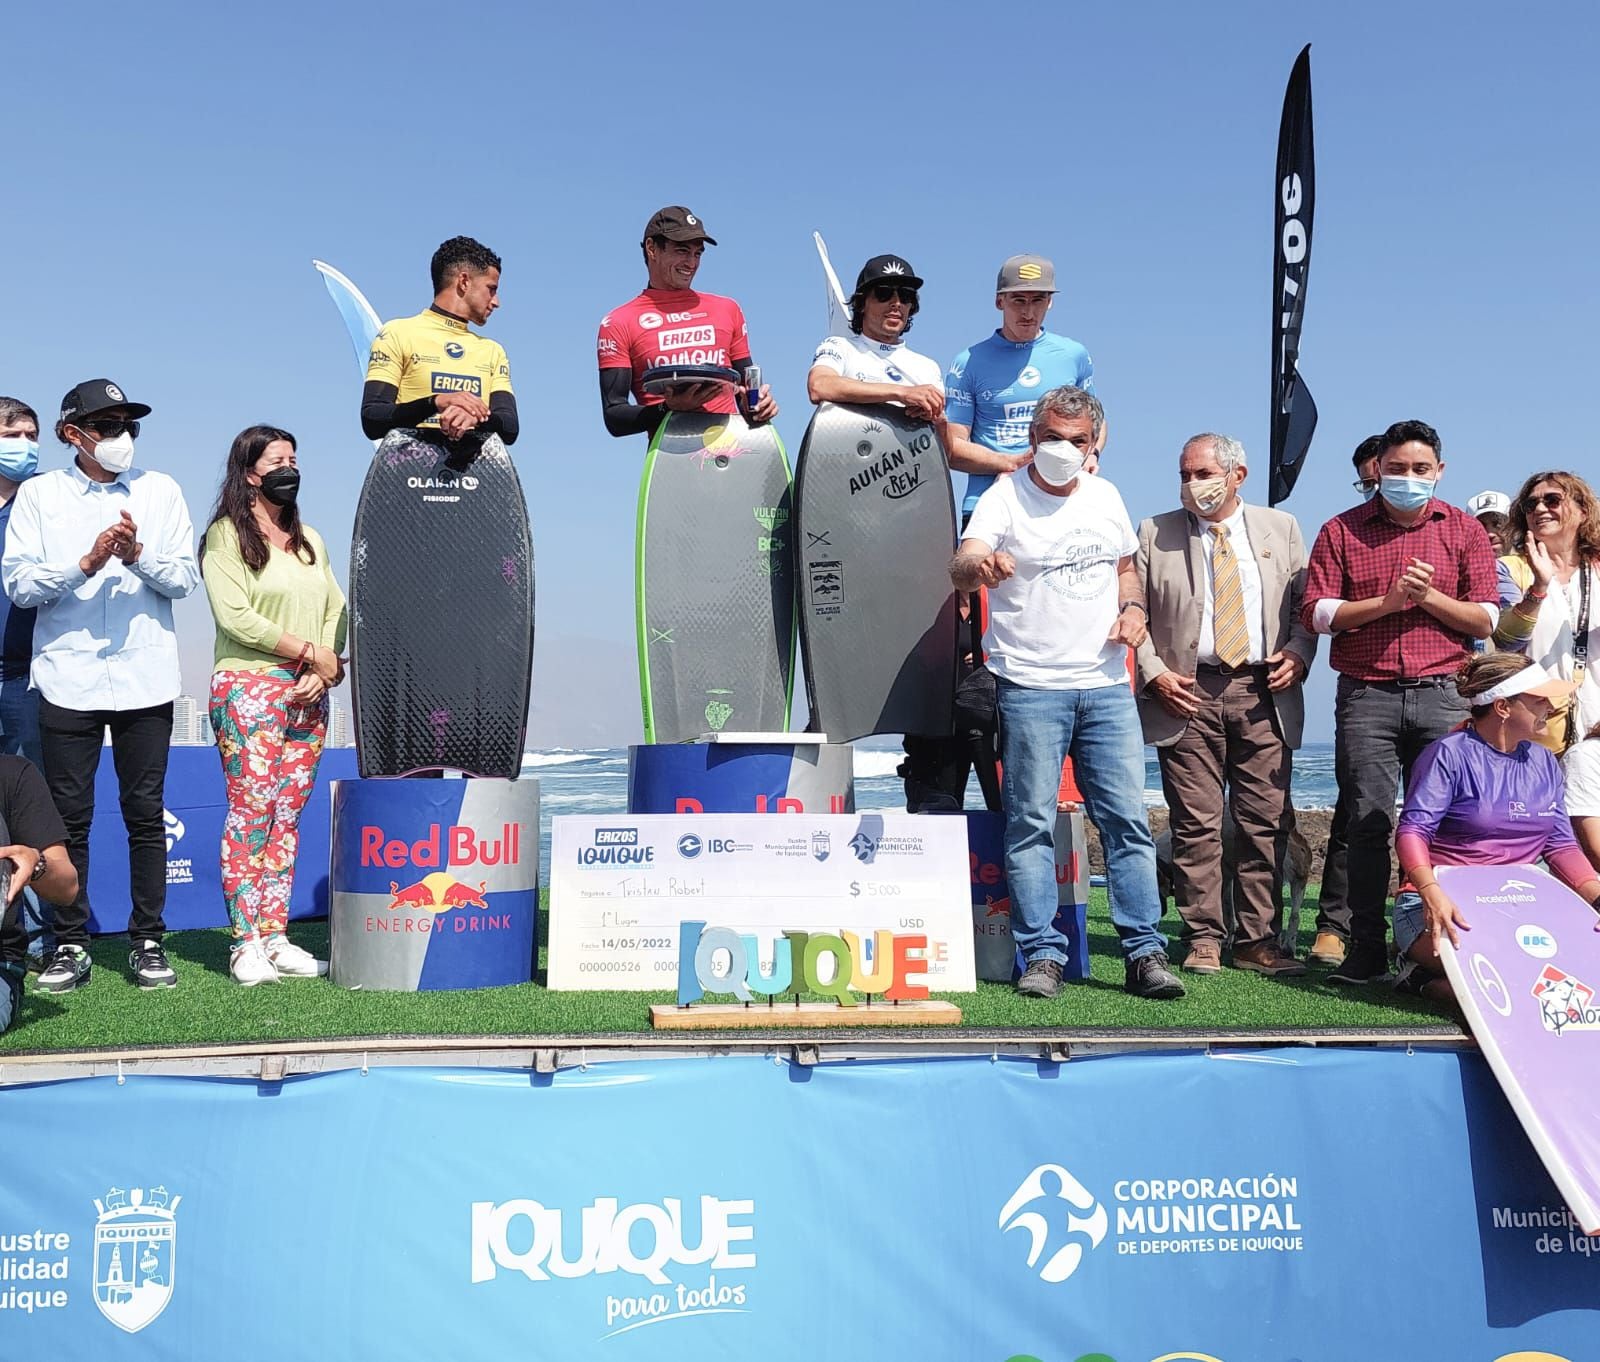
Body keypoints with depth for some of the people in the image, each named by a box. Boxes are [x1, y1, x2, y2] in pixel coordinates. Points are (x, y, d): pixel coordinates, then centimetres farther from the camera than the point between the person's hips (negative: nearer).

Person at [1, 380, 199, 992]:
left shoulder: (160, 489, 10)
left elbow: (185, 577, 4)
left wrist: (138, 556, -14)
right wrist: (86, 563, -15)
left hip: (145, 679, 1)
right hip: (68, 679, 0)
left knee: (146, 815, 4)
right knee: (69, 819, 3)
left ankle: (148, 942, 12)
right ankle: (70, 946, 14)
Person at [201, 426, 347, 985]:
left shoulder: (310, 540, 20)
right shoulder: (225, 536, 1)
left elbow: (337, 613, 13)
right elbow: (236, 616, -11)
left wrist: (328, 669, -4)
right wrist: (310, 652, -11)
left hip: (308, 695, 6)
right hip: (249, 688, -5)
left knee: (287, 814, 4)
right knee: (250, 810, -8)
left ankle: (275, 937, 6)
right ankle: (246, 945, -5)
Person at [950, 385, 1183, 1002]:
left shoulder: (1105, 496, 13)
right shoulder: (1005, 499, -3)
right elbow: (961, 567, -19)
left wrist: (1134, 608, 4)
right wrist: (979, 564, -43)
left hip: (1107, 686, 4)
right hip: (1030, 688, -4)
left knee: (1128, 818, 2)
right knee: (1031, 824, -2)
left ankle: (1145, 954, 8)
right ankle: (1042, 956, 7)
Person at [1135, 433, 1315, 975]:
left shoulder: (1281, 528, 14)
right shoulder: (1155, 534, 9)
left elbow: (1307, 603, 15)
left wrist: (1298, 652, -3)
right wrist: (1153, 673, -5)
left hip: (1265, 694, 2)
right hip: (1188, 694, -1)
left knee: (1267, 823, 1)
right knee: (1196, 825, -2)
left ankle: (1257, 940, 10)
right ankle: (1203, 938, 8)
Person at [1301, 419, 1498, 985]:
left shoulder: (1465, 531, 11)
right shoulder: (1341, 531, 8)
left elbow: (1484, 621, 6)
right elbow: (1317, 612, -1)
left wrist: (1429, 597, -9)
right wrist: (1386, 602, -10)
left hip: (1442, 693, 1)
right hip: (1366, 697, -1)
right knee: (1368, 822, -2)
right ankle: (1367, 949, 3)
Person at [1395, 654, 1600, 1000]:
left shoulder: (1545, 763, 14)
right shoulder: (1449, 755, -7)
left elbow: (1560, 845, 12)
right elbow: (1413, 830, -17)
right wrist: (1432, 893, -34)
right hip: (1444, 909, -7)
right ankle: (1423, 976, -1)